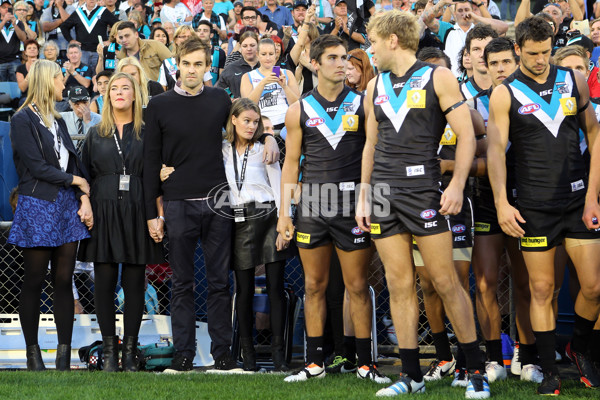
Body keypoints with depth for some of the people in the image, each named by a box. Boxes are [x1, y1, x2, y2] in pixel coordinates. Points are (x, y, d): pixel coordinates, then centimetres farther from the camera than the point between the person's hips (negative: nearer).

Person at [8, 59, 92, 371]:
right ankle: (32, 353, 6)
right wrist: (75, 180, -4)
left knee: (64, 280, 3)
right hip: (38, 206, -6)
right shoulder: (22, 120, -5)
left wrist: (84, 198, -2)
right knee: (34, 282, 0)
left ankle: (64, 354, 4)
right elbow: (37, 167, -12)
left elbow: (73, 161, 11)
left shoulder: (57, 120, 17)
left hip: (67, 205, 6)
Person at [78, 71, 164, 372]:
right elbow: (84, 177, 10)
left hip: (136, 212, -1)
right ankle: (109, 350, 4)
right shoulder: (96, 134, 11)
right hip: (103, 211, 1)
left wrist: (160, 216, -4)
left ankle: (130, 350, 6)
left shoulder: (146, 134, 8)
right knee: (104, 282, -2)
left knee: (134, 283, 0)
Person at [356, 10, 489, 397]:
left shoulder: (438, 78, 0)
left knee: (446, 282, -5)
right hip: (384, 193, 5)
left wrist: (457, 185, -15)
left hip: (423, 189, -5)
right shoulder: (375, 87, 16)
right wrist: (363, 196, 14)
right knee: (400, 285, 4)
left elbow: (466, 135, -4)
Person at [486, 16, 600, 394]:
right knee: (542, 289, 1)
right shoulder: (505, 94, -1)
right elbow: (495, 150, -5)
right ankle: (550, 372, 10)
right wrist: (502, 203, -15)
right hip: (535, 204, -2)